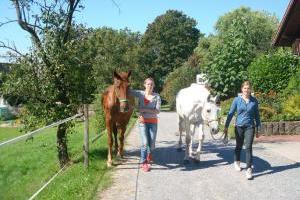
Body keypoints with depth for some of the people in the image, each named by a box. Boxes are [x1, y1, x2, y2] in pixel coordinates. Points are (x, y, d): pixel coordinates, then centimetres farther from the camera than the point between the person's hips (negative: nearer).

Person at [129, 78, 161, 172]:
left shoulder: (157, 96, -3)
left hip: (153, 122, 1)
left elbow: (157, 110, -10)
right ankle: (143, 163, 8)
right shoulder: (140, 93, 0)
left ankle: (149, 155, 41)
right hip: (143, 121, -1)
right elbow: (128, 91, -2)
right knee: (145, 143, -9)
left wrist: (145, 110, -18)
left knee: (152, 143, 7)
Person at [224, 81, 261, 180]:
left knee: (248, 147, -8)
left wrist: (258, 128, 8)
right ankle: (237, 162, 39)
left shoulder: (254, 101, 0)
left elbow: (257, 115, 8)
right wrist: (226, 126, 1)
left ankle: (248, 169, -6)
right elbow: (231, 113, 1)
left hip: (250, 127, 0)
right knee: (239, 146, 16)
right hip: (239, 126, 1)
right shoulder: (237, 100, -3)